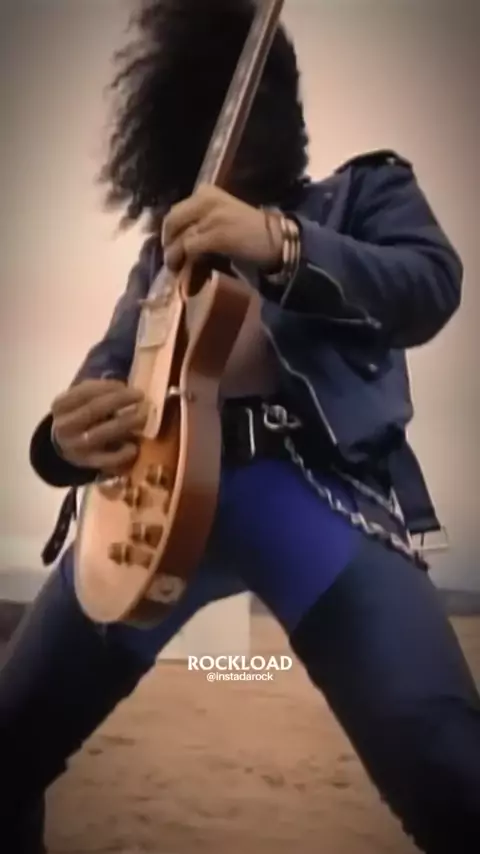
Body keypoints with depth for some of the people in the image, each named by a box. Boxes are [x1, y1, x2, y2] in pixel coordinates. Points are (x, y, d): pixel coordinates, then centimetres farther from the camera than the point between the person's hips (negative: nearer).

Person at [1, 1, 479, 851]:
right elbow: (115, 364, 13)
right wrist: (70, 430, -12)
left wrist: (283, 243, -20)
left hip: (318, 483, -3)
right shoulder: (168, 245, 24)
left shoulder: (363, 192, 17)